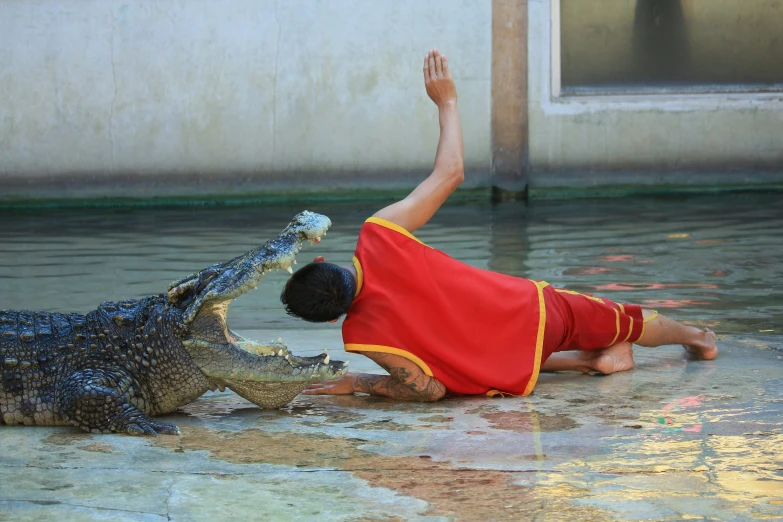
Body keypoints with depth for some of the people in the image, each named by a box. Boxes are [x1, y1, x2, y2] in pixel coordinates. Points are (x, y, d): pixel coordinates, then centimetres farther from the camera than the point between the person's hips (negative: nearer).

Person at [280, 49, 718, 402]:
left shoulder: (362, 334, -25)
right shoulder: (378, 235, -20)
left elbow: (428, 388, -18)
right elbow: (450, 174, -8)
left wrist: (356, 384, -9)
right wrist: (447, 101, 4)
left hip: (514, 374, -3)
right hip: (532, 306, 3)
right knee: (624, 321, 32)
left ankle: (593, 359, 26)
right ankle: (696, 337, 55)